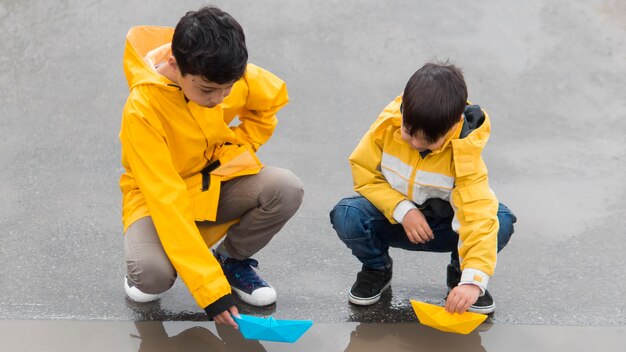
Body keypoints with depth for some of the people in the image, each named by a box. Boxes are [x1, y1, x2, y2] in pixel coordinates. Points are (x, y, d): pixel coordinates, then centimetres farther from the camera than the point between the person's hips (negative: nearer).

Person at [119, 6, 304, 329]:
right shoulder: (143, 109, -30)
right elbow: (167, 199, -33)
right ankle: (144, 268, 5)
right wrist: (212, 290, -37)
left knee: (286, 190, -26)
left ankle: (233, 259, 3)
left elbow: (273, 98, 8)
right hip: (159, 196, -4)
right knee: (152, 275, -35)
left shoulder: (231, 76, -17)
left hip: (218, 183, 4)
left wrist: (238, 149, -6)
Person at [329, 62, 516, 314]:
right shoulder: (387, 125, -20)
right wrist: (402, 210, -24)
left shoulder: (465, 154, -26)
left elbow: (479, 215, -34)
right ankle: (376, 269, 3)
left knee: (501, 221, -29)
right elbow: (364, 172, -9)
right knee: (346, 215, -31)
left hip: (443, 228, -1)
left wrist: (473, 281, -45)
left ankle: (459, 275, 2)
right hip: (394, 220, 1)